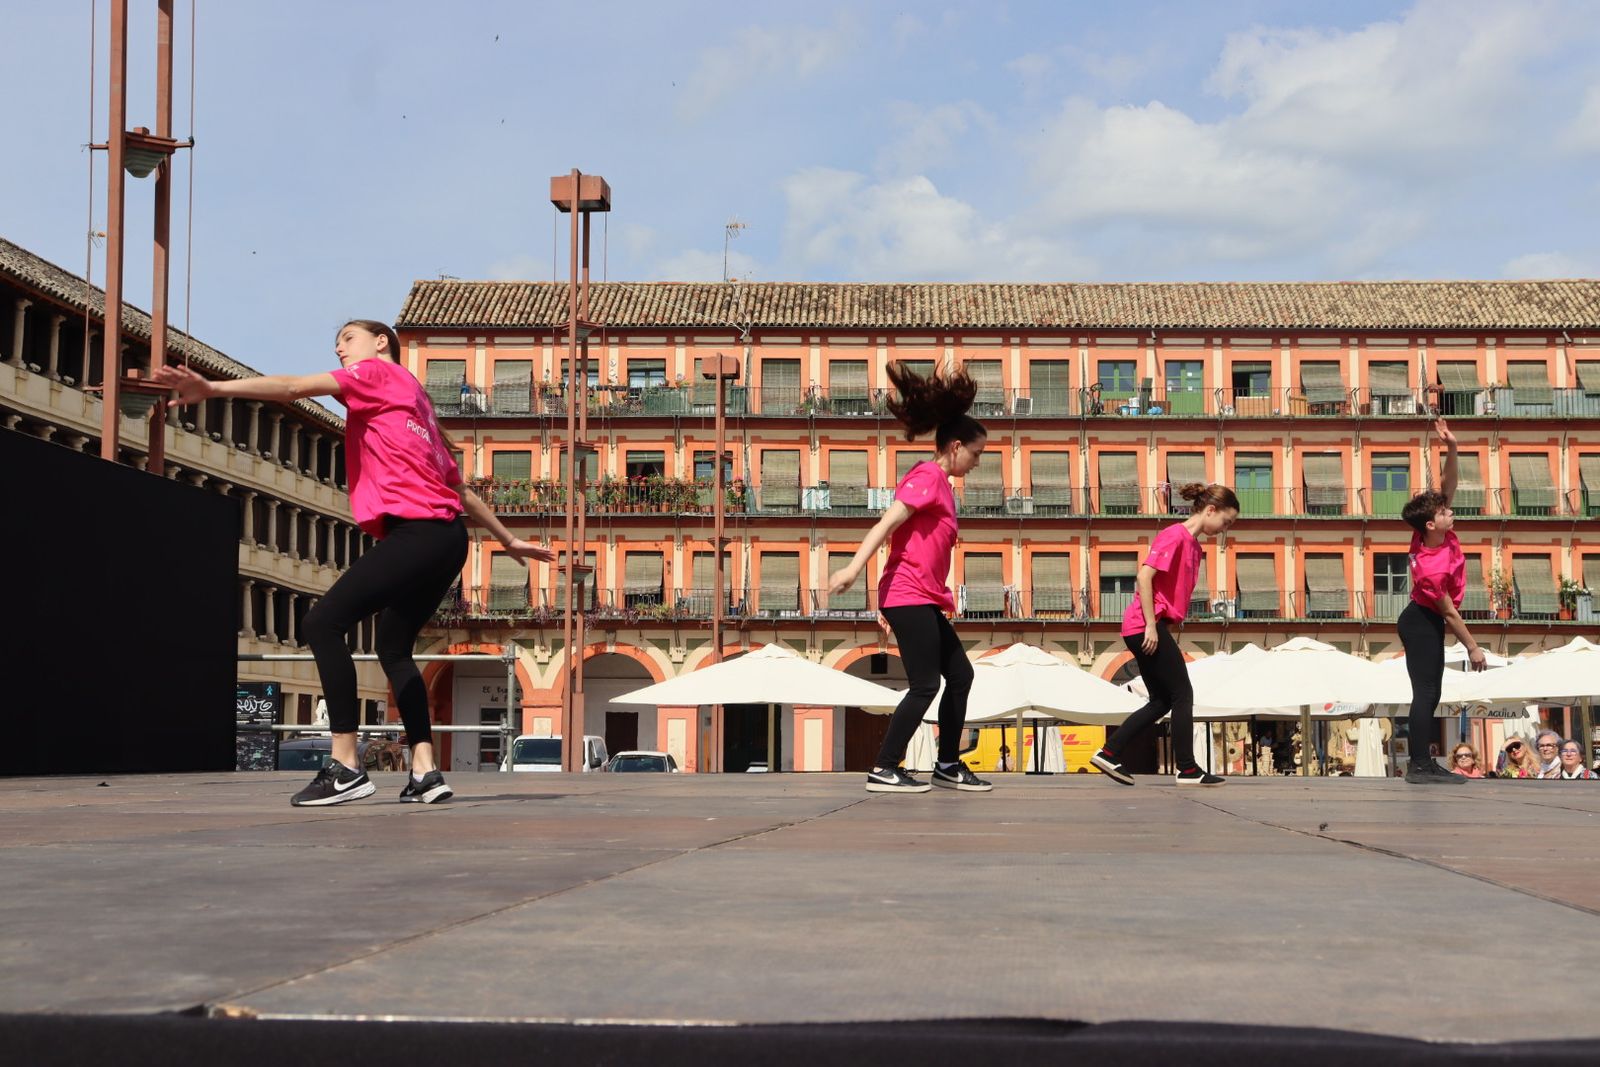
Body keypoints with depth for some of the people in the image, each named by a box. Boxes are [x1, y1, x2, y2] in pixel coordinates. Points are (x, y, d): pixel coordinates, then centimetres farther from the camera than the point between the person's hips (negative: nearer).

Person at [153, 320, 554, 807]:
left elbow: (295, 386, -10)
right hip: (447, 536, 10)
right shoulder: (415, 399, 29)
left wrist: (213, 387, -17)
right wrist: (508, 539, 40)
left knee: (323, 624, -11)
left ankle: (346, 767, -15)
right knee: (394, 650, 17)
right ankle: (425, 772, 8)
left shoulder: (379, 372, 5)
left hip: (416, 530, -10)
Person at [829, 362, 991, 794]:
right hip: (908, 595, -10)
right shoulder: (928, 475, -10)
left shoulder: (940, 484, 19)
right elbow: (887, 523, -19)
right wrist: (853, 568, -27)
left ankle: (948, 765, 18)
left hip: (924, 600, 10)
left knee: (960, 674, 11)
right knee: (926, 684, -9)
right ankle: (884, 770, -6)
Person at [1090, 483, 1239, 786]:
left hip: (1153, 628, 10)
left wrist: (1164, 626, 14)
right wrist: (1152, 625, -20)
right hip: (1147, 626, -10)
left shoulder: (1193, 544, 18)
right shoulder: (1175, 535, -11)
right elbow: (1144, 576, -19)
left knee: (1161, 701, 10)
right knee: (1183, 695, -5)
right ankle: (1188, 770, 1)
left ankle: (1108, 754, 10)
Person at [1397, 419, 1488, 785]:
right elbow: (1449, 612, -20)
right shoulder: (1432, 569, -30)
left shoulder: (1439, 532, -9)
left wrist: (1452, 448, -22)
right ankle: (1419, 768, -12)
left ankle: (1424, 763, 13)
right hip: (1422, 625, -10)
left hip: (1426, 622, 10)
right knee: (1426, 693, -11)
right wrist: (1472, 647, -11)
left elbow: (1448, 482, -6)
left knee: (1430, 694, 10)